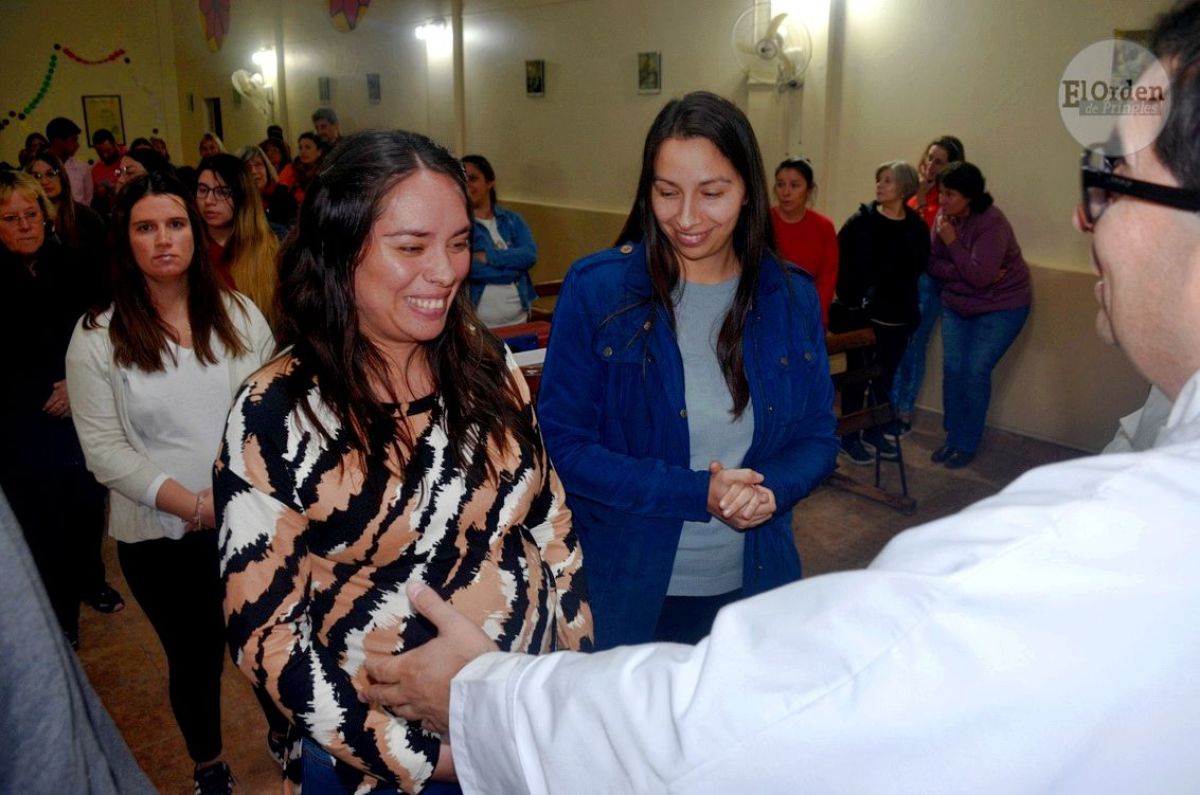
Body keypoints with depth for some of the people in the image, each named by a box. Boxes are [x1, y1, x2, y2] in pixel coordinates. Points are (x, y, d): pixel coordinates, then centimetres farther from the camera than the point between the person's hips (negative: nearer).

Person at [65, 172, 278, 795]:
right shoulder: (98, 337, -6)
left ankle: (287, 737, 40)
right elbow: (104, 451, -9)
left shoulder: (239, 313, 0)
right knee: (194, 655, 15)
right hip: (160, 536, -1)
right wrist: (194, 504, -17)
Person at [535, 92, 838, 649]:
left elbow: (818, 437, 4)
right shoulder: (596, 289, -12)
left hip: (753, 586, 3)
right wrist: (698, 494, -21)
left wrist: (770, 489, -18)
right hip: (624, 589, -3)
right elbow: (564, 445, -13)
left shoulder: (791, 298, -2)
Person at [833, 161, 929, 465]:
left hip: (897, 316, 3)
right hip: (862, 313, -3)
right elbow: (839, 261, -9)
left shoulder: (917, 228, 0)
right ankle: (849, 437, 18)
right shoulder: (861, 221, -7)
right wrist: (849, 297, -16)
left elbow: (916, 269, 6)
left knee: (885, 378, 15)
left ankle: (873, 433, 31)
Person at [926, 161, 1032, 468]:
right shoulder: (944, 217, -6)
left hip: (1000, 307, -5)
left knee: (975, 371, -9)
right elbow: (933, 264, -6)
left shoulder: (992, 223, -24)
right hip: (957, 304, 6)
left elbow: (979, 275, -30)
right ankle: (953, 437, 13)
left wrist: (951, 241, -26)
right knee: (952, 369, 0)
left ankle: (967, 444, 4)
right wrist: (963, 273, -22)